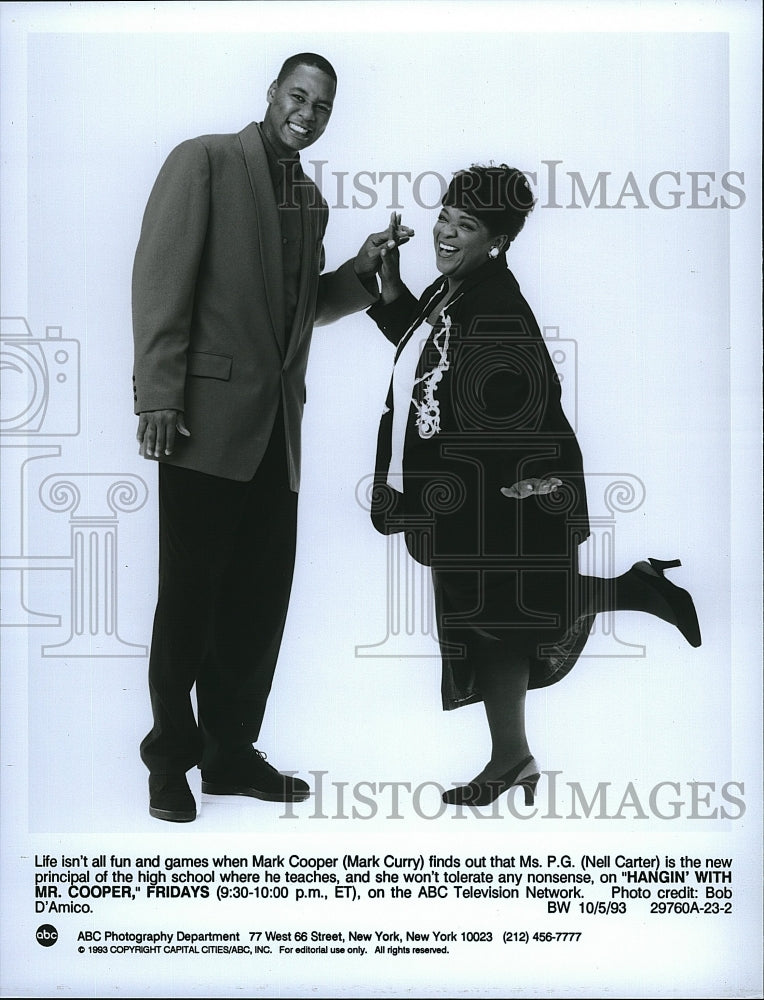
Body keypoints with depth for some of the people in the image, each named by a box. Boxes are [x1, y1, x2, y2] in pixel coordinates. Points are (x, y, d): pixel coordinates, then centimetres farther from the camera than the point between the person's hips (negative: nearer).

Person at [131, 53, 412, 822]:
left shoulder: (310, 199, 18)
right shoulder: (205, 161, -2)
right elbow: (161, 275, -9)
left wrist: (363, 270, 5)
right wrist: (159, 395, -17)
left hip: (276, 425, 7)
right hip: (210, 414, -6)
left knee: (261, 594, 8)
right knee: (191, 592, -1)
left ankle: (231, 751, 20)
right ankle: (171, 760, 12)